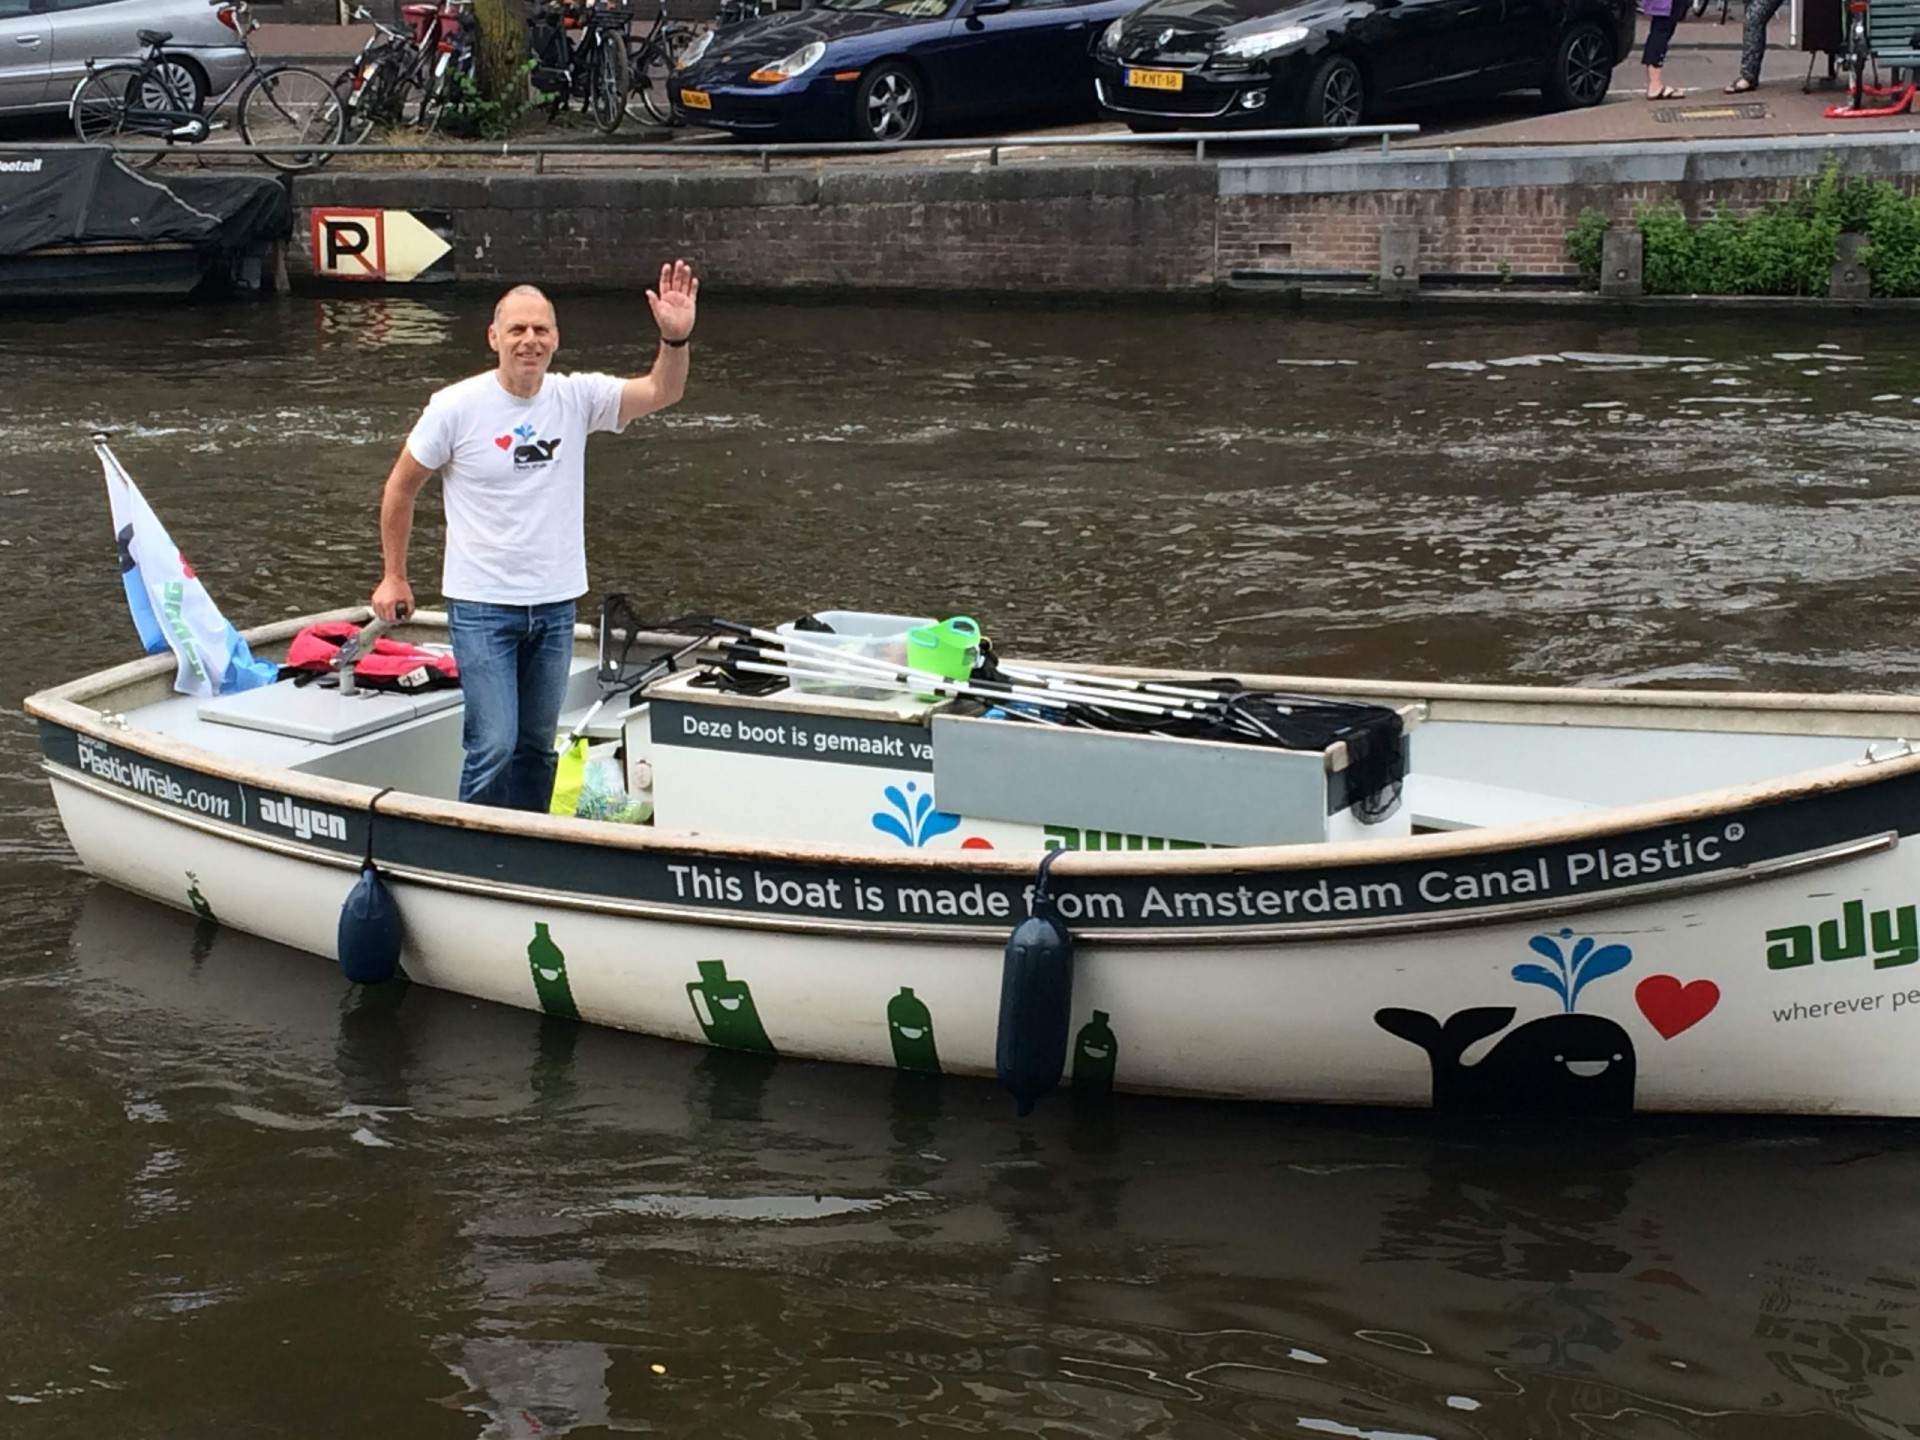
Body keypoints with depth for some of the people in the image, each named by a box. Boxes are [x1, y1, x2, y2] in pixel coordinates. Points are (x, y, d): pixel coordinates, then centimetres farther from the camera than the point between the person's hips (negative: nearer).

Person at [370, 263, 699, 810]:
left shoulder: (577, 399, -1)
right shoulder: (457, 407, -9)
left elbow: (660, 392, -12)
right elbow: (401, 486, 2)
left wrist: (675, 338, -32)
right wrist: (393, 577, 4)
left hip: (555, 604, 4)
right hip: (482, 606, -4)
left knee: (538, 747, 14)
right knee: (494, 747, -12)